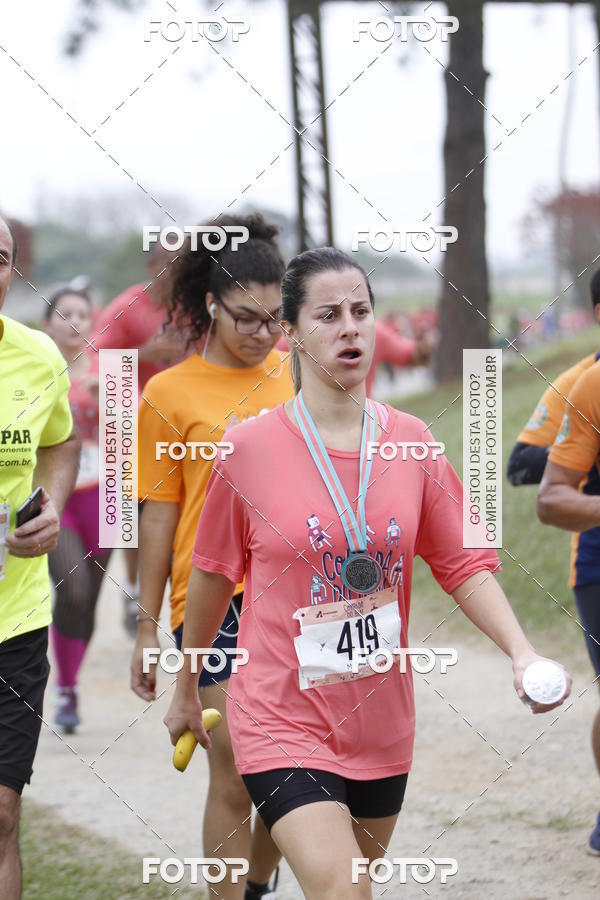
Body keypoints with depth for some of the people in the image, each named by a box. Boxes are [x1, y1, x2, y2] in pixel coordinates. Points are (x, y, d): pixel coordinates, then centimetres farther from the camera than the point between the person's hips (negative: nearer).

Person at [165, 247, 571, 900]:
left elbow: (464, 566, 4)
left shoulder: (410, 441, 1)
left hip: (382, 724, 4)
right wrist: (185, 692, 12)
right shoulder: (250, 448, -8)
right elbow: (212, 578, 3)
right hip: (283, 720, -4)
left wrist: (521, 652, -12)